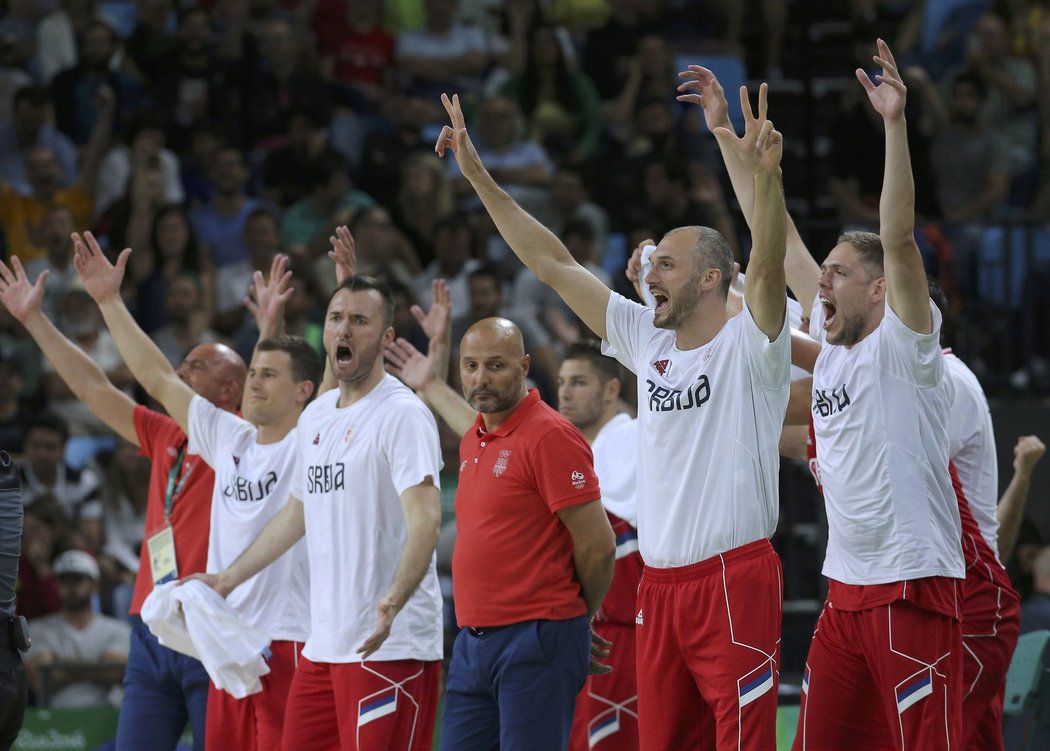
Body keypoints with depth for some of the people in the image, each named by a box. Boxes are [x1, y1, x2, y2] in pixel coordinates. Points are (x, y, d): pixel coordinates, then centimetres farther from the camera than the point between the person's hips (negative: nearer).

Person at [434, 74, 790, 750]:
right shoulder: (649, 342, 13)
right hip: (659, 585, 7)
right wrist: (480, 179, 13)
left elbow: (768, 266, -24)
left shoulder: (748, 346, -5)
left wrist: (766, 174, -39)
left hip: (734, 579, -7)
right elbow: (554, 265, 15)